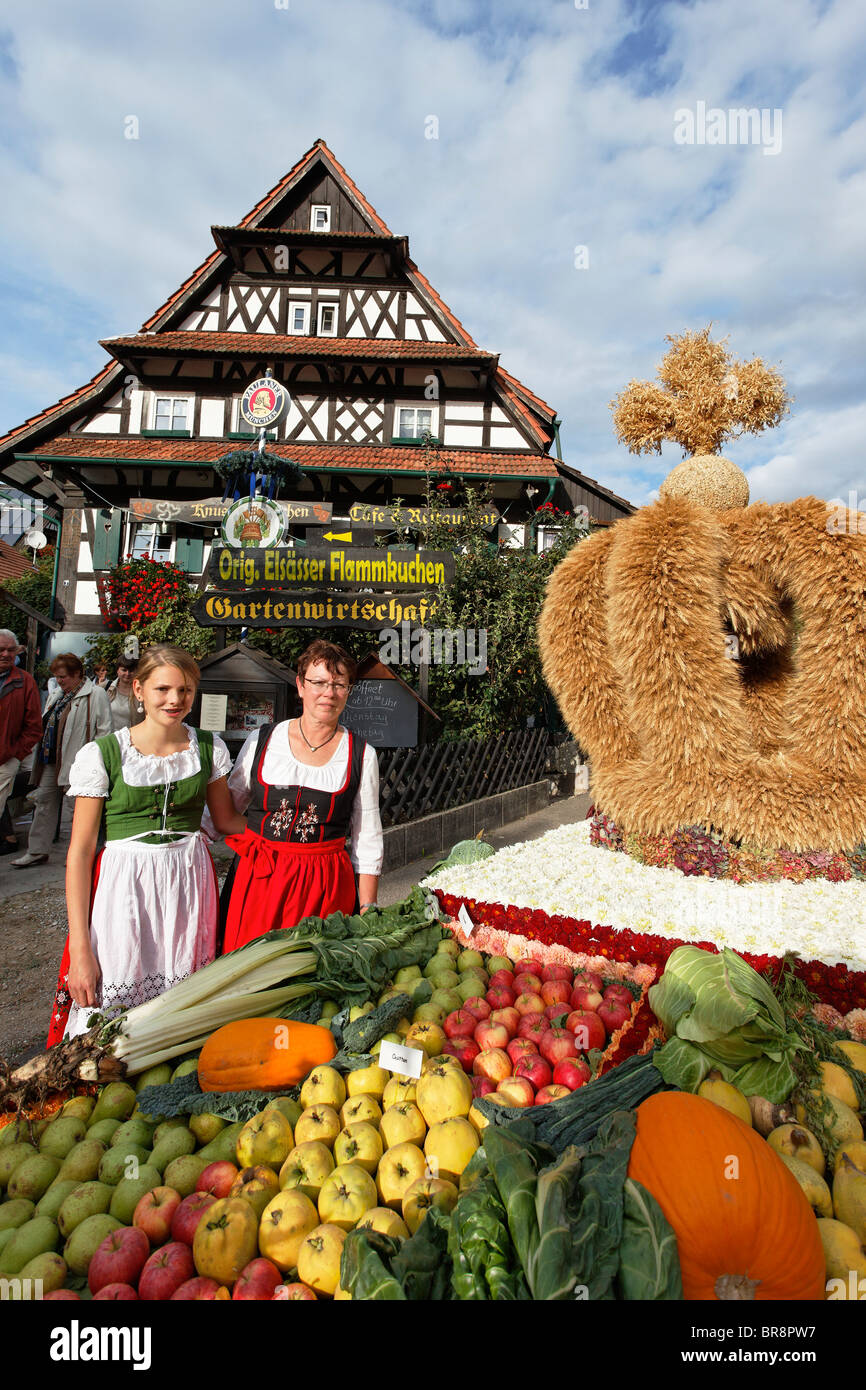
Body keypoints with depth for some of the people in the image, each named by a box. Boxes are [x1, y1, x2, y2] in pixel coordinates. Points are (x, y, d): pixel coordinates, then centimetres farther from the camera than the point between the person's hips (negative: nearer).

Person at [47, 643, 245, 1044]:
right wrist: (79, 948, -8)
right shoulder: (101, 754, -6)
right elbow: (80, 851, -5)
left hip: (189, 884, 3)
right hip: (123, 886, -2)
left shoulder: (209, 748, 3)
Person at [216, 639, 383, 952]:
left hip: (326, 885, -1)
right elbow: (227, 802, 14)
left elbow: (367, 838, 5)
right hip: (259, 879, 1)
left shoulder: (362, 756, 1)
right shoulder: (261, 741, 2)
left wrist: (368, 908, 3)